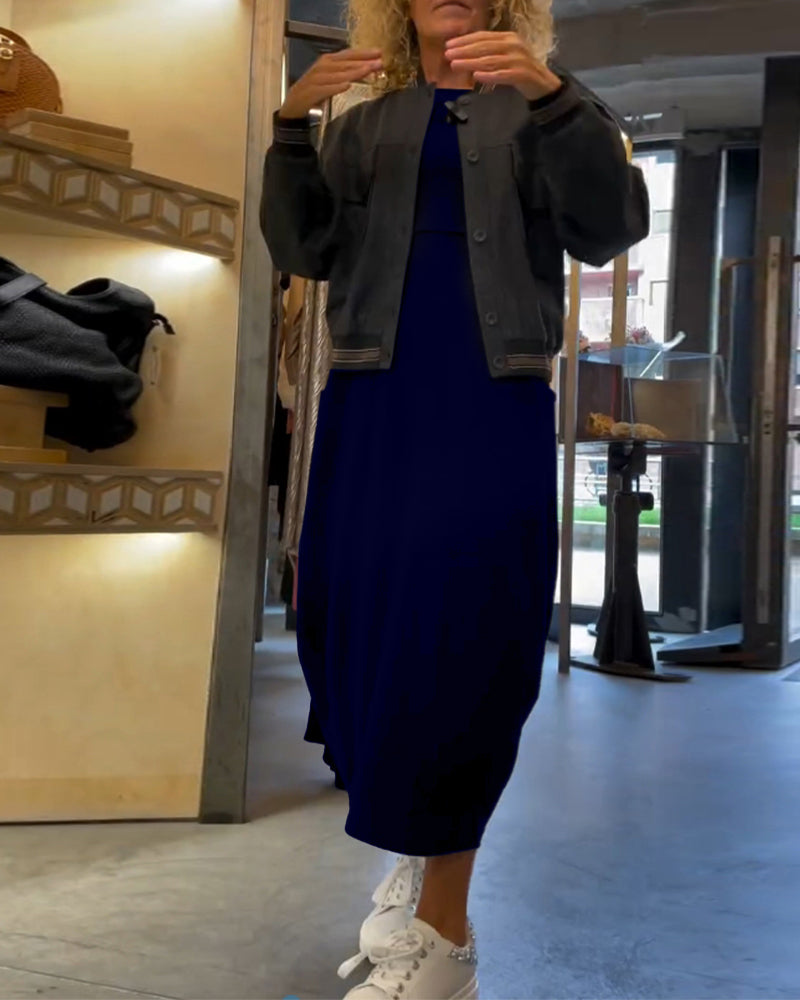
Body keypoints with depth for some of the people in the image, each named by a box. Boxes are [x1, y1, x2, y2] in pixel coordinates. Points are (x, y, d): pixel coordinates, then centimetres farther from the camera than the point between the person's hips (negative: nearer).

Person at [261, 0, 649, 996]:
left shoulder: (537, 115, 13)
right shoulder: (364, 126, 18)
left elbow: (610, 231, -3)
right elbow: (302, 251, 8)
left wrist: (552, 94, -16)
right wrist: (290, 127, -6)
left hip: (495, 408, -2)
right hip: (373, 402, 3)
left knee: (463, 640, -9)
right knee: (356, 625, 1)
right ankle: (412, 839, 24)